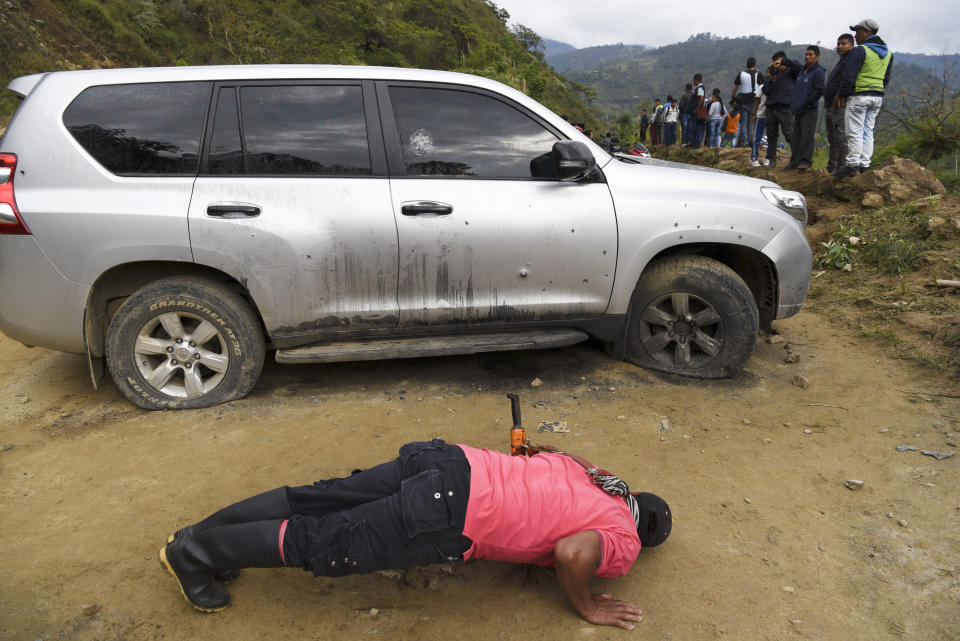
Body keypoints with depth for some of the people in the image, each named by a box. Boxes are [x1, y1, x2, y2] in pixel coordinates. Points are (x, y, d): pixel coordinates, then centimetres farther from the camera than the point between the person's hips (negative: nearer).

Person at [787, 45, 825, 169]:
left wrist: (806, 102, -16)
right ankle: (795, 161, 12)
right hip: (798, 110, 8)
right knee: (796, 136, 8)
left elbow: (819, 90, -15)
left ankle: (806, 160, -11)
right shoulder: (802, 70, 16)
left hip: (810, 110, -8)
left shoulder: (818, 72, -7)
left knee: (807, 136, -11)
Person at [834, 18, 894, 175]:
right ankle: (864, 164, 11)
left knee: (855, 132, -6)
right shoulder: (888, 53, 15)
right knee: (868, 131, 11)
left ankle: (852, 164, -8)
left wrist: (840, 95, -7)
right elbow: (886, 78, 18)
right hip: (877, 97, 8)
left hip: (859, 96, -8)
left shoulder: (860, 50, -11)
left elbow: (849, 75, -15)